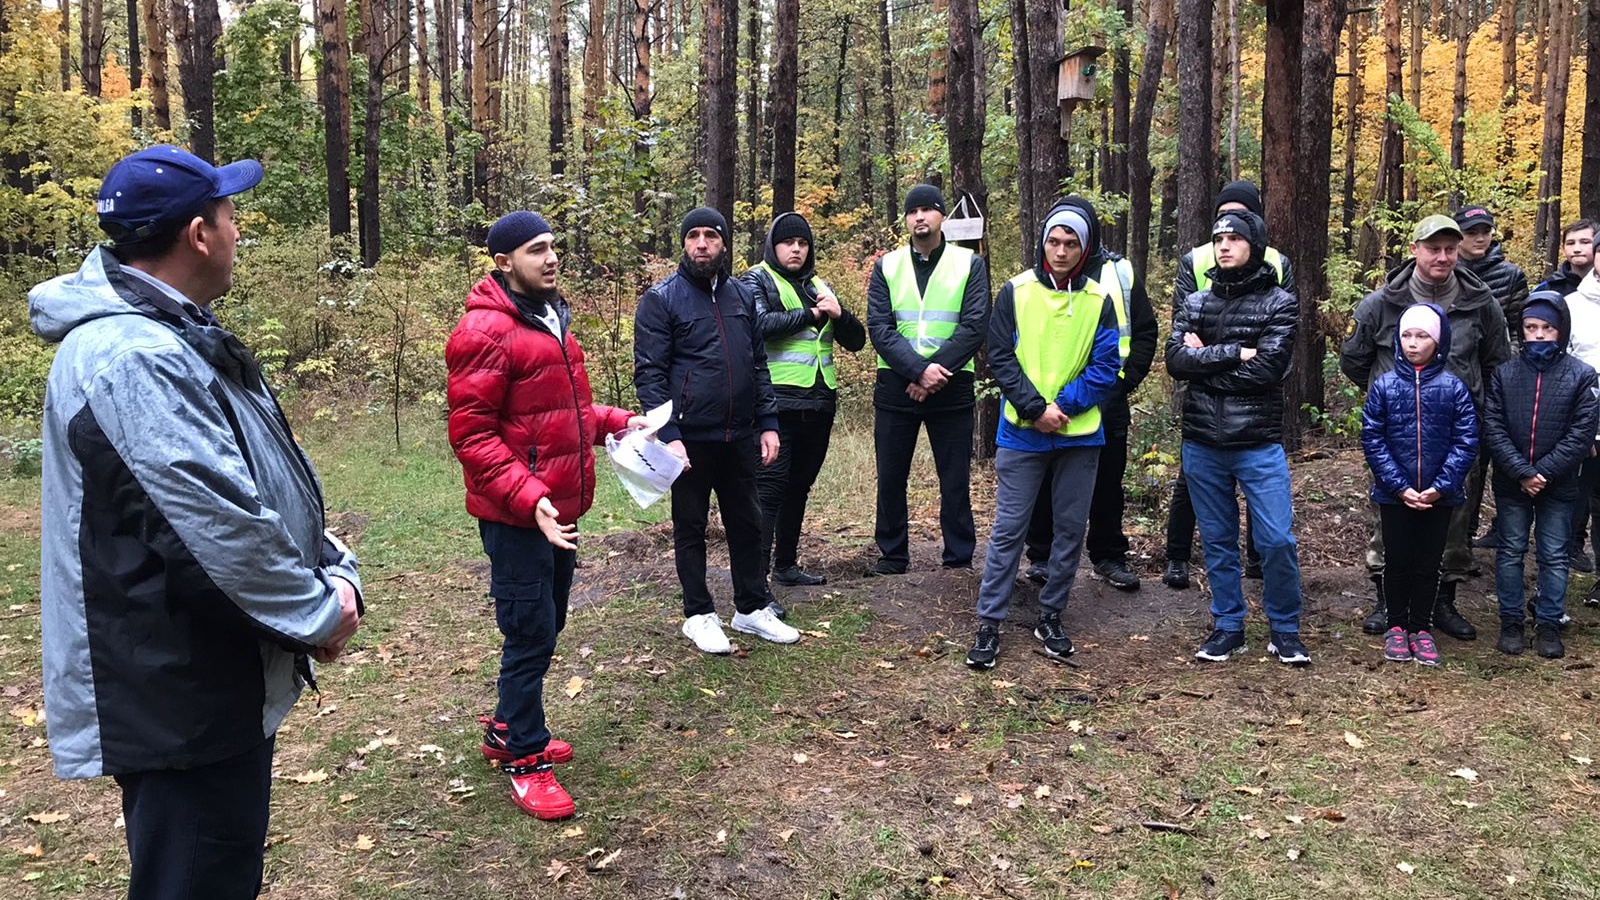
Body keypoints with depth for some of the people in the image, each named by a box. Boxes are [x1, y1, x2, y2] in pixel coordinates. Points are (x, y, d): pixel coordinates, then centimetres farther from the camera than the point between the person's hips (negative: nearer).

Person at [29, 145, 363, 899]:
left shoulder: (174, 335, 11)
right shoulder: (132, 359, -25)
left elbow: (265, 477, 13)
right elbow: (221, 523, -29)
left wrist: (331, 572, 0)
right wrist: (321, 611, -14)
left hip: (215, 676, 10)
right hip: (177, 696, -10)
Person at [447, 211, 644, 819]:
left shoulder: (550, 319, 13)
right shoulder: (485, 332, -17)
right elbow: (471, 435, -20)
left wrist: (617, 422, 11)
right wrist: (528, 497, -28)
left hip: (560, 507, 9)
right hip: (516, 516, -9)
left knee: (546, 626, 19)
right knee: (531, 634, 0)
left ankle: (507, 730, 37)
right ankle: (526, 760, 16)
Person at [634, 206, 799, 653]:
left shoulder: (742, 295, 9)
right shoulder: (661, 298, -6)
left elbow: (758, 364, 14)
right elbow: (649, 374, -10)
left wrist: (768, 423, 7)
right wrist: (668, 436, -18)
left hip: (740, 436, 5)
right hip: (690, 439, -5)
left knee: (746, 523, 14)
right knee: (690, 528, 8)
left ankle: (752, 608, 28)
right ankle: (698, 615, 22)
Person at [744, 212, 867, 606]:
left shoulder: (819, 286, 18)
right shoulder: (757, 279, 2)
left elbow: (856, 340, 14)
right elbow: (762, 324, -19)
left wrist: (839, 314, -6)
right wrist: (811, 314, -12)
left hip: (819, 403, 7)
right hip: (777, 403, -6)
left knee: (799, 486, 14)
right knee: (769, 487, -10)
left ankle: (786, 564, 27)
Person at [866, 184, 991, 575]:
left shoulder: (970, 264, 3)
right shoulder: (886, 267, 6)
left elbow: (974, 326, -7)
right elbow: (879, 329, -5)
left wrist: (935, 372, -17)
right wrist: (919, 370, -18)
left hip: (952, 388, -1)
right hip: (895, 387, 2)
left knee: (955, 480, 4)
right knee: (890, 479, 9)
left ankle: (959, 559, 14)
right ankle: (892, 556, 21)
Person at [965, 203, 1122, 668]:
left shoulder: (1099, 300, 3)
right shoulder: (1015, 292, -1)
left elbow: (1105, 367, -2)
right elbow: (1001, 358, -4)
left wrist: (1062, 406, -14)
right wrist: (1036, 408, -14)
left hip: (1079, 437, 2)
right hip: (1021, 434, -2)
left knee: (1071, 529, 10)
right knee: (1008, 530, 0)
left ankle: (1050, 616, 24)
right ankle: (989, 623, 8)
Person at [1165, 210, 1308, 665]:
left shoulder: (1280, 303, -1)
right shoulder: (1195, 303, 9)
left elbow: (1267, 368, -15)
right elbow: (1176, 360, -8)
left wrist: (1205, 361, -9)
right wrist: (1235, 354, -14)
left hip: (1259, 444, -3)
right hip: (1203, 444, 3)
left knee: (1277, 540, -3)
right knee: (1217, 540, 11)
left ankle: (1285, 630, 16)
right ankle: (1228, 626, 24)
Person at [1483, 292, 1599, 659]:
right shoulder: (1504, 373, -2)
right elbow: (1493, 427, -6)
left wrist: (1543, 472, -16)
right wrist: (1522, 472, -15)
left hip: (1558, 486, -1)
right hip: (1511, 484, 1)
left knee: (1554, 556, 8)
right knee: (1510, 551, 9)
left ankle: (1549, 624, 18)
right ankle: (1510, 621, 19)